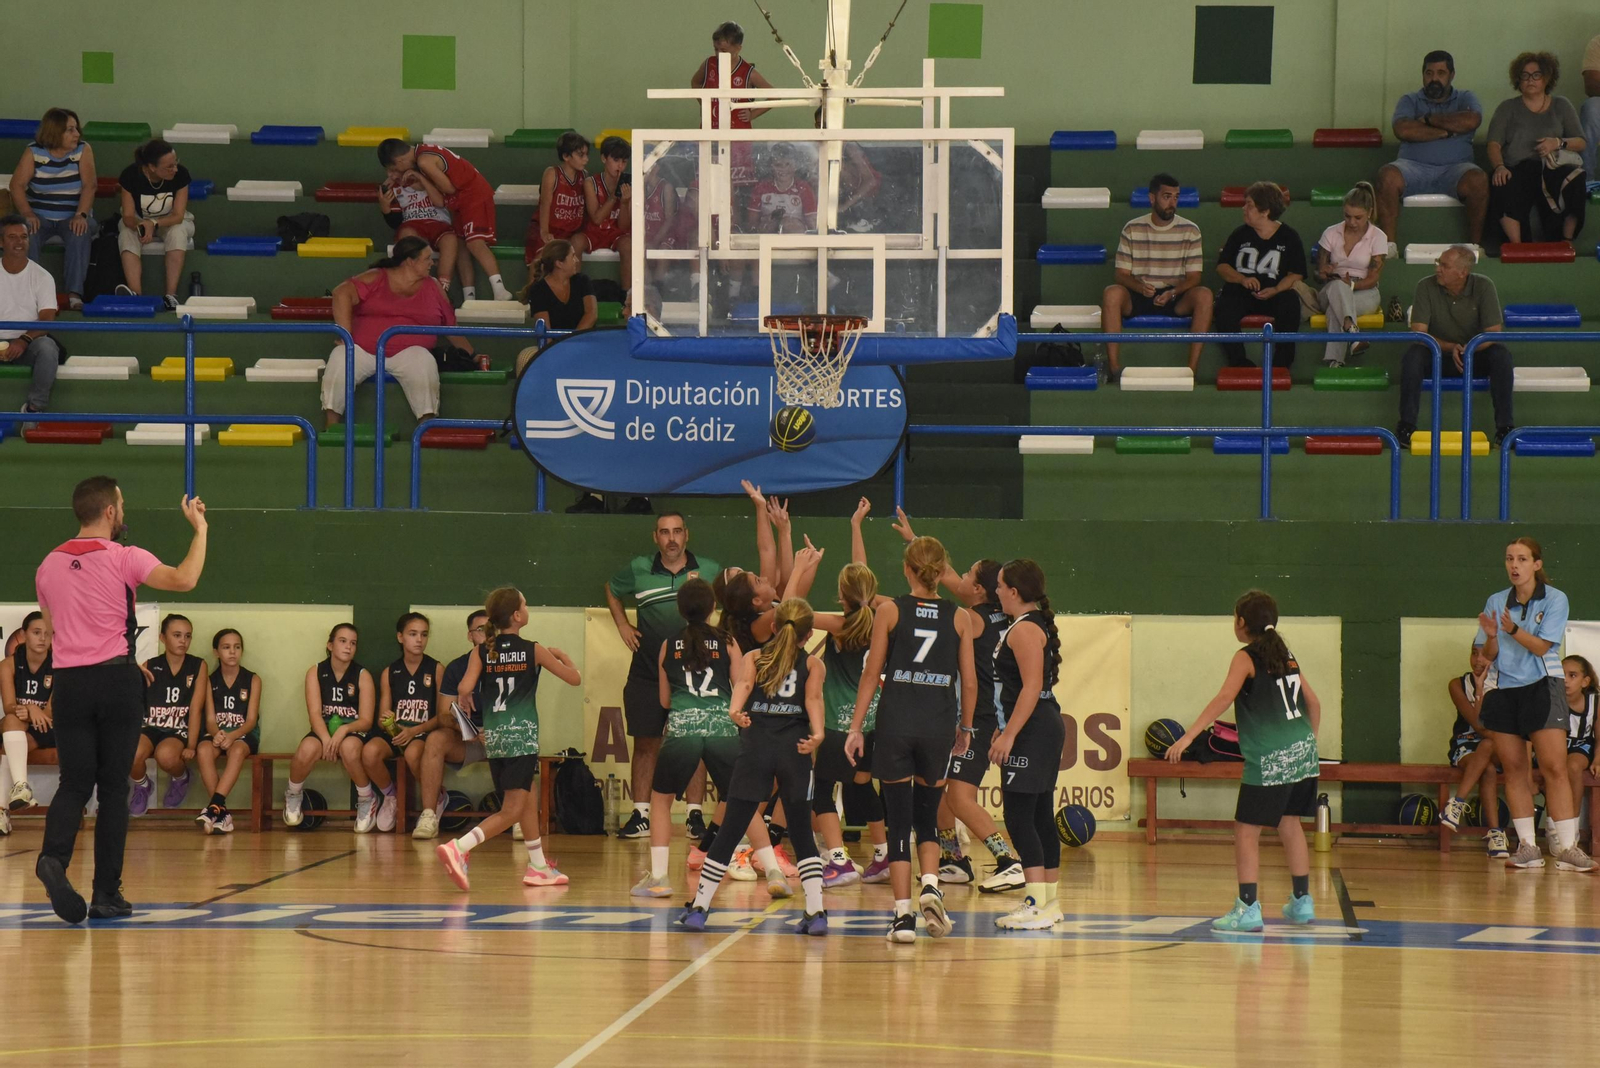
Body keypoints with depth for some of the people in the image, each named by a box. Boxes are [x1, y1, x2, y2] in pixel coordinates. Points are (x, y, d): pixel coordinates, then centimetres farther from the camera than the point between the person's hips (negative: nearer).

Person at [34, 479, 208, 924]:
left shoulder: (49, 565, 9)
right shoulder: (124, 558, -8)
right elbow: (183, 580, -22)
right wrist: (200, 528, -9)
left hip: (68, 682, 4)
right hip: (116, 678, -4)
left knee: (74, 783, 5)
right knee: (114, 788, 3)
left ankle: (54, 857, -23)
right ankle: (106, 894, 3)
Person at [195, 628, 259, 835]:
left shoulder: (252, 680, 4)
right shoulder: (210, 681, 8)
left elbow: (251, 720, -3)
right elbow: (210, 719, 1)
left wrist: (232, 736, -23)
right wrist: (218, 734, -23)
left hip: (244, 735, -1)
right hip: (217, 733, 1)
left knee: (237, 750, -38)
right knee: (203, 750, -34)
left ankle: (214, 806, -46)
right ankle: (222, 812, -35)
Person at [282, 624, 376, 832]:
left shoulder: (362, 676, 0)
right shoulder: (315, 672, 1)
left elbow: (366, 720, -5)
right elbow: (315, 714, -9)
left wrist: (343, 730, -25)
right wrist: (326, 739, -27)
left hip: (352, 732, -1)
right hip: (323, 730, 1)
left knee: (349, 748, -39)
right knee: (307, 749, -35)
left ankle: (367, 799, -12)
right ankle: (293, 795, -2)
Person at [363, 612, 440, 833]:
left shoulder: (436, 670, 2)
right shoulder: (389, 673, 10)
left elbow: (442, 715, -2)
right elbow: (382, 717, 11)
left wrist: (415, 731, -16)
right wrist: (385, 721, -14)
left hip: (424, 733, -3)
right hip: (394, 733, 3)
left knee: (413, 753, -38)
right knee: (370, 752, -30)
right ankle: (389, 797, 2)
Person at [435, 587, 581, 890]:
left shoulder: (482, 651, 1)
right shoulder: (534, 650, -5)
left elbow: (464, 688, -11)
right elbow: (574, 678, 2)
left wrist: (462, 700, 13)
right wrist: (562, 656, 22)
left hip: (493, 737, 5)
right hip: (522, 735, -5)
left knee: (529, 799, 21)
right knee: (511, 810, -6)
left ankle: (539, 867, 26)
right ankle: (458, 848, -23)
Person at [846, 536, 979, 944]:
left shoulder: (889, 612, 0)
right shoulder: (960, 618, 3)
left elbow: (872, 672, -1)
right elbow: (968, 680, 4)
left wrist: (856, 727, 3)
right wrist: (965, 728, 17)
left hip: (896, 722, -1)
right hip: (939, 724, 1)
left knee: (899, 820, 4)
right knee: (927, 818, 17)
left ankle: (903, 915, -2)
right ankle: (930, 884, -8)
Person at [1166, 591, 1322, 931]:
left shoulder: (1246, 658, -7)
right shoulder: (1286, 656, 13)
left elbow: (1224, 698, -19)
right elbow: (1313, 702, 17)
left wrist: (1188, 737, -23)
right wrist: (1309, 739, 31)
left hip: (1268, 760, -7)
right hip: (1301, 751, 7)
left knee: (1246, 831, -2)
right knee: (1290, 825, 19)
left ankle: (1248, 909, -8)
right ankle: (1302, 902, 25)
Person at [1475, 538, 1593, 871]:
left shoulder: (1555, 599, -2)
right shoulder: (1495, 602, 8)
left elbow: (1541, 646, -10)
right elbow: (1488, 655, 8)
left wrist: (1513, 630, -26)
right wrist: (1491, 636, -14)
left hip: (1542, 688, -4)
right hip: (1504, 691, 4)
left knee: (1554, 768, -12)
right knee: (1513, 769, 1)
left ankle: (1567, 847, -14)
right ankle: (1527, 847, 5)